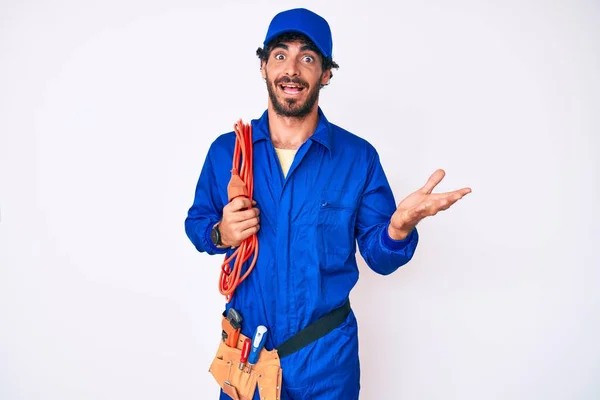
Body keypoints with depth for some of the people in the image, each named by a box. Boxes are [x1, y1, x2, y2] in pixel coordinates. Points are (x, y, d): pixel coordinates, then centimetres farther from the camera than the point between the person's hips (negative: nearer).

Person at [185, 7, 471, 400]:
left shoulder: (359, 157, -9)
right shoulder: (226, 150, -5)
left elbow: (379, 257, -6)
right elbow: (197, 221, 8)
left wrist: (399, 227, -28)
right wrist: (220, 233, -14)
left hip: (327, 354, 0)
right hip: (244, 345, 1)